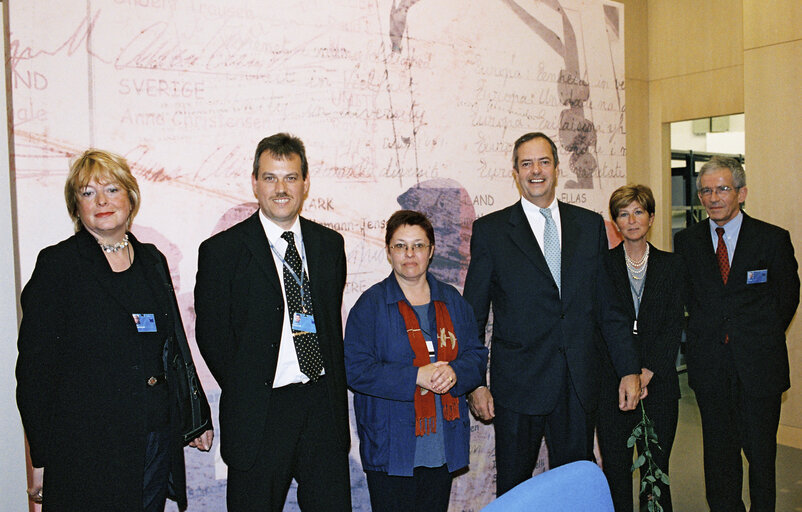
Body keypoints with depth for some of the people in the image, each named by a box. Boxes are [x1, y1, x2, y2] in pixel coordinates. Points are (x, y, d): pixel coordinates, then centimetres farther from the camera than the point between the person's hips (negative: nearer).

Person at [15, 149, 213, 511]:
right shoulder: (58, 264, -6)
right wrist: (42, 461, -9)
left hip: (159, 441, 5)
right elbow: (34, 367, -7)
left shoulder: (153, 261, 9)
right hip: (88, 450, -4)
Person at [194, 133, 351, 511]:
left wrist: (333, 389, 5)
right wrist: (247, 395, -3)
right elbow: (211, 334, -3)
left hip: (324, 408, 4)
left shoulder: (330, 243, 8)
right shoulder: (221, 251, -5)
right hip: (259, 415, -3)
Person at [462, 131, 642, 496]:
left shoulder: (590, 225, 9)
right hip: (517, 385, -2)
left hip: (580, 384, 3)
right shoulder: (490, 230, 0)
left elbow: (609, 305, 10)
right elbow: (472, 316, 0)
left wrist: (630, 369, 4)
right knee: (514, 490, 9)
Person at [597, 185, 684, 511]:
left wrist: (648, 371, -10)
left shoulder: (671, 265, 9)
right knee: (615, 466, 2)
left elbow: (675, 323, 2)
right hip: (611, 381, -1)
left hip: (659, 380, 1)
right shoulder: (602, 264, 4)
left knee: (656, 467, 6)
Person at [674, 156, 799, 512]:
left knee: (760, 451, 7)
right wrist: (706, 334, 4)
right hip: (710, 365, 2)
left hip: (758, 364, -2)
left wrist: (762, 338, 4)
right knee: (718, 449, 12)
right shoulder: (686, 241, 5)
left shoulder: (773, 239, -1)